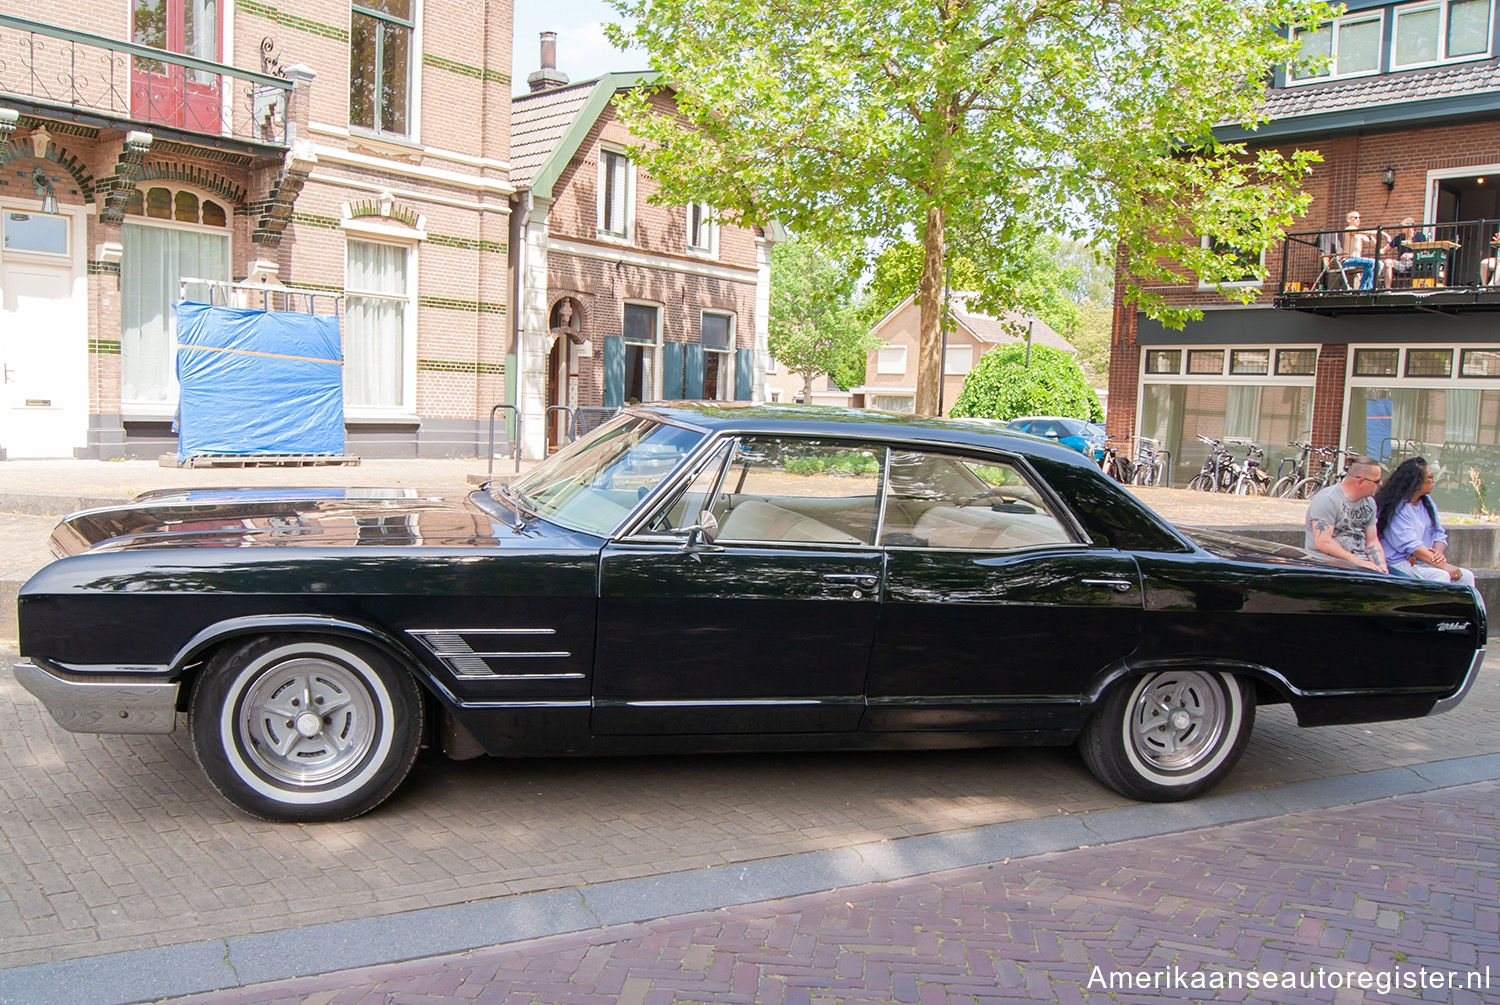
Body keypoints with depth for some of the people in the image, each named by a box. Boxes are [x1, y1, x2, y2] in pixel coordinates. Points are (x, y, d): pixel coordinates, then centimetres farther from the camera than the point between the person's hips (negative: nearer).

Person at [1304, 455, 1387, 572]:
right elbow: (1322, 543, -19)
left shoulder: (1369, 502, 14)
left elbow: (1372, 542, 16)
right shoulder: (1327, 499, -11)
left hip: (1362, 563, 7)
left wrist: (1381, 566, -3)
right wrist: (1358, 562, -20)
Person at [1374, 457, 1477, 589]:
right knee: (1440, 576, -28)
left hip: (1426, 562, 8)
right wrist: (1443, 566, -22)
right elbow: (1411, 545, -20)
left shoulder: (1427, 502, 14)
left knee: (1466, 576, -8)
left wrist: (1438, 552, -10)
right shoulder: (1397, 508, -13)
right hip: (1400, 563, -8)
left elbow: (1439, 533, 13)